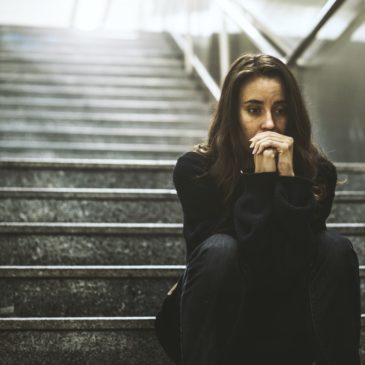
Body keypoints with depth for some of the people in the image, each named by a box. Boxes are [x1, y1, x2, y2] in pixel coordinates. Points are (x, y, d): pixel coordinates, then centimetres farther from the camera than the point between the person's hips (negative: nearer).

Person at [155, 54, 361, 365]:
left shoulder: (316, 172, -10)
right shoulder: (195, 170, -15)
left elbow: (295, 265, -22)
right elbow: (245, 266, -24)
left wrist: (288, 177, -27)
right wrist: (262, 180, -28)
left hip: (289, 336, 2)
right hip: (216, 329, -2)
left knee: (336, 249, -23)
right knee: (220, 249, -31)